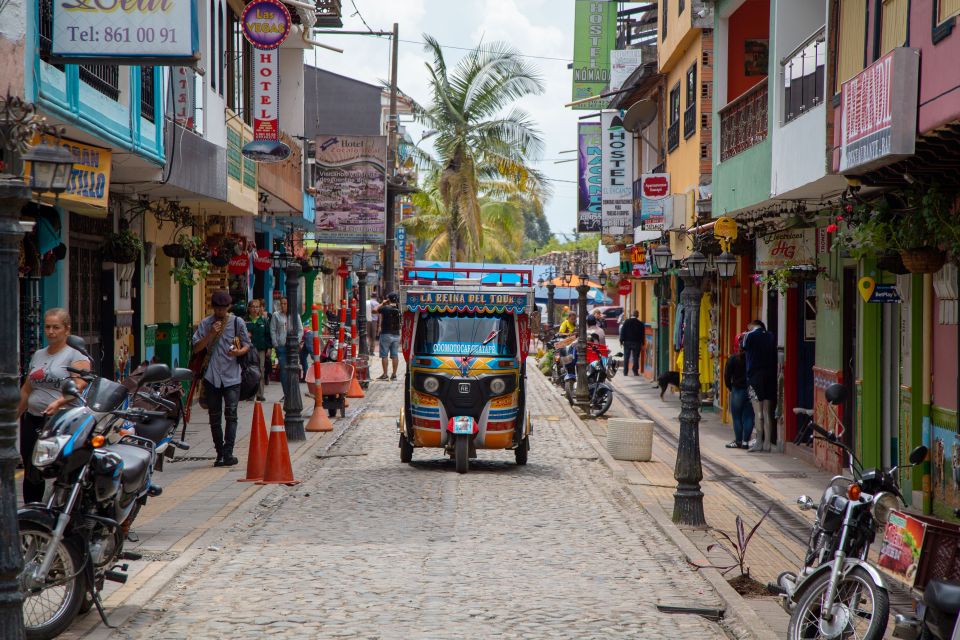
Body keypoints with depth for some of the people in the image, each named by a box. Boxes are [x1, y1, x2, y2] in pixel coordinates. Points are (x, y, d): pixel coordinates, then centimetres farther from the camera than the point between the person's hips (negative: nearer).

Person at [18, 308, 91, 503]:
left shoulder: (76, 357, -1)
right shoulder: (37, 355, 19)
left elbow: (79, 386, -17)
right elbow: (26, 389, 24)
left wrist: (59, 402, -33)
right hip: (33, 420, 6)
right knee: (31, 474, 7)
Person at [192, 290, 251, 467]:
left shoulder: (237, 322, 5)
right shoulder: (205, 324, 7)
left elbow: (247, 345, 8)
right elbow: (196, 348, 2)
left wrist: (239, 352, -14)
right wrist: (211, 334, -12)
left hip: (232, 376, -2)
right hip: (212, 377, 2)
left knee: (231, 413, -13)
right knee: (214, 416, 5)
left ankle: (228, 452, -16)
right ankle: (220, 453, 13)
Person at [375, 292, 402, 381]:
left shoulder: (385, 308, -12)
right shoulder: (399, 310, 1)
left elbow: (375, 309, 3)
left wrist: (383, 303, 11)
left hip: (386, 334, -5)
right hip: (396, 334, 5)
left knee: (384, 355, 1)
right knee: (395, 355, 7)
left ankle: (385, 374, -1)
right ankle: (394, 374, 10)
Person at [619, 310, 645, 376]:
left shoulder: (626, 322, -3)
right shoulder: (640, 324, -3)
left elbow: (622, 332, -3)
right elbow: (643, 335, 1)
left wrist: (621, 341, 2)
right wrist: (642, 344, 7)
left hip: (627, 342, 1)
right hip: (636, 343, -1)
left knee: (626, 358, 6)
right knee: (636, 358, 4)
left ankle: (625, 372, 4)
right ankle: (635, 372, 1)